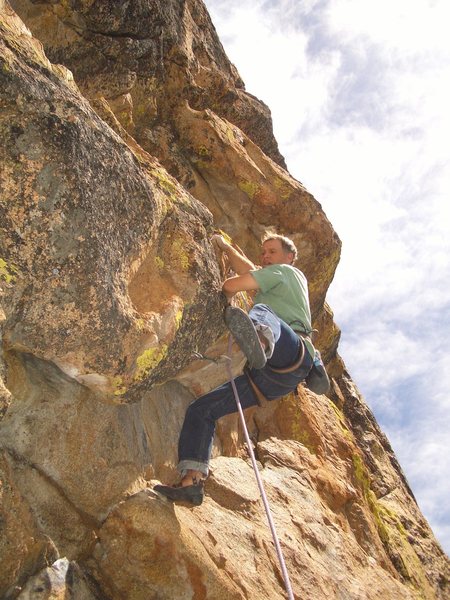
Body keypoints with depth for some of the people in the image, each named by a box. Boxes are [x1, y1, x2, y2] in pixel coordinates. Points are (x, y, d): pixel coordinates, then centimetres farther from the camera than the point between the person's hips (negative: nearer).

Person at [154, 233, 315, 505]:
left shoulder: (286, 271, 12)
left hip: (293, 355, -9)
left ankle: (260, 340, -73)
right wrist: (227, 248, 49)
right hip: (270, 376, 9)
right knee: (200, 408, 1)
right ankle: (192, 481, -10)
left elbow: (232, 285, -1)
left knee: (262, 311, -38)